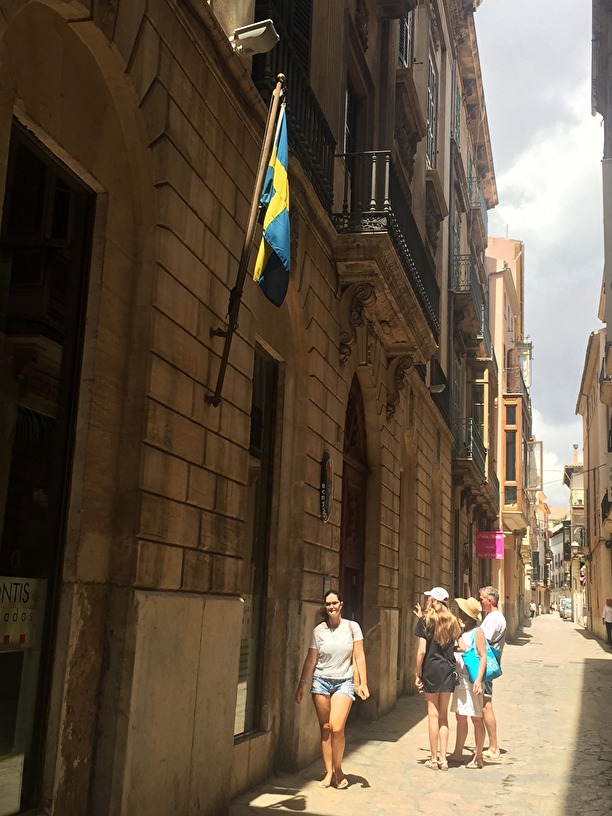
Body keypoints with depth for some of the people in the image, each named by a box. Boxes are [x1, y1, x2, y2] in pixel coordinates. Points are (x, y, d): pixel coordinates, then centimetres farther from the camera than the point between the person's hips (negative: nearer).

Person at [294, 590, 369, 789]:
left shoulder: (352, 627, -1)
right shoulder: (319, 630, 2)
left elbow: (359, 657, 0)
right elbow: (311, 659, 5)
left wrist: (363, 683, -6)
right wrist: (302, 685, 3)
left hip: (343, 682, -2)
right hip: (321, 681, 2)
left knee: (337, 728, -13)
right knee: (325, 729, 3)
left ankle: (338, 769, 8)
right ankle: (329, 772, 16)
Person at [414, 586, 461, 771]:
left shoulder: (425, 621, -6)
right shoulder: (453, 621, 7)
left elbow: (421, 651, -10)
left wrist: (417, 674, -2)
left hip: (431, 668, -4)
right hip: (448, 669, 4)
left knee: (433, 714, 2)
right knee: (444, 715, 10)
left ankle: (434, 759, 8)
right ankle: (443, 758, 11)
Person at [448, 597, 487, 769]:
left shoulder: (477, 632, -8)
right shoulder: (461, 631, 11)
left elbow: (483, 657, -12)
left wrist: (479, 679, -22)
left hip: (471, 679, -7)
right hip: (459, 678, 7)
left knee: (476, 718, 0)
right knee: (460, 717, 13)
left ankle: (478, 758, 7)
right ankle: (458, 753, 21)